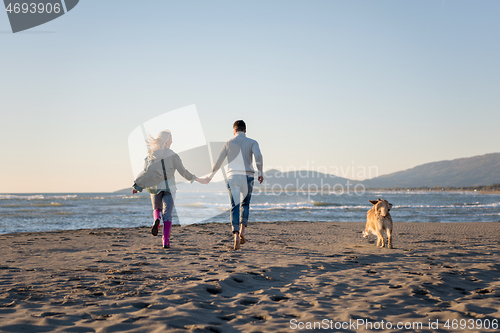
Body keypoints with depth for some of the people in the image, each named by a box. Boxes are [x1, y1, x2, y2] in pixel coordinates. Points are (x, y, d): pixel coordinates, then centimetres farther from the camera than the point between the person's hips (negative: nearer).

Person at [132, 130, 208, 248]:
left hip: (155, 188, 2)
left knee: (157, 209, 24)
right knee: (167, 214, 2)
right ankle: (165, 240, -10)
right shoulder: (173, 156, -7)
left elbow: (146, 172, -8)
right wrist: (198, 180, 1)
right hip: (169, 188, -2)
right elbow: (183, 171, -6)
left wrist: (137, 186, -6)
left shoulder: (151, 156, 0)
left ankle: (156, 220, -10)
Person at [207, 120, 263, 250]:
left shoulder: (228, 143, 11)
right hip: (247, 176, 0)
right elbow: (258, 155, -14)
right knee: (245, 204, 20)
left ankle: (236, 235, -19)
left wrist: (211, 175, 28)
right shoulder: (252, 142, 7)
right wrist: (260, 172, -14)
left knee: (235, 207, -3)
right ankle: (242, 230, 4)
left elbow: (218, 162, 14)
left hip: (233, 177, 0)